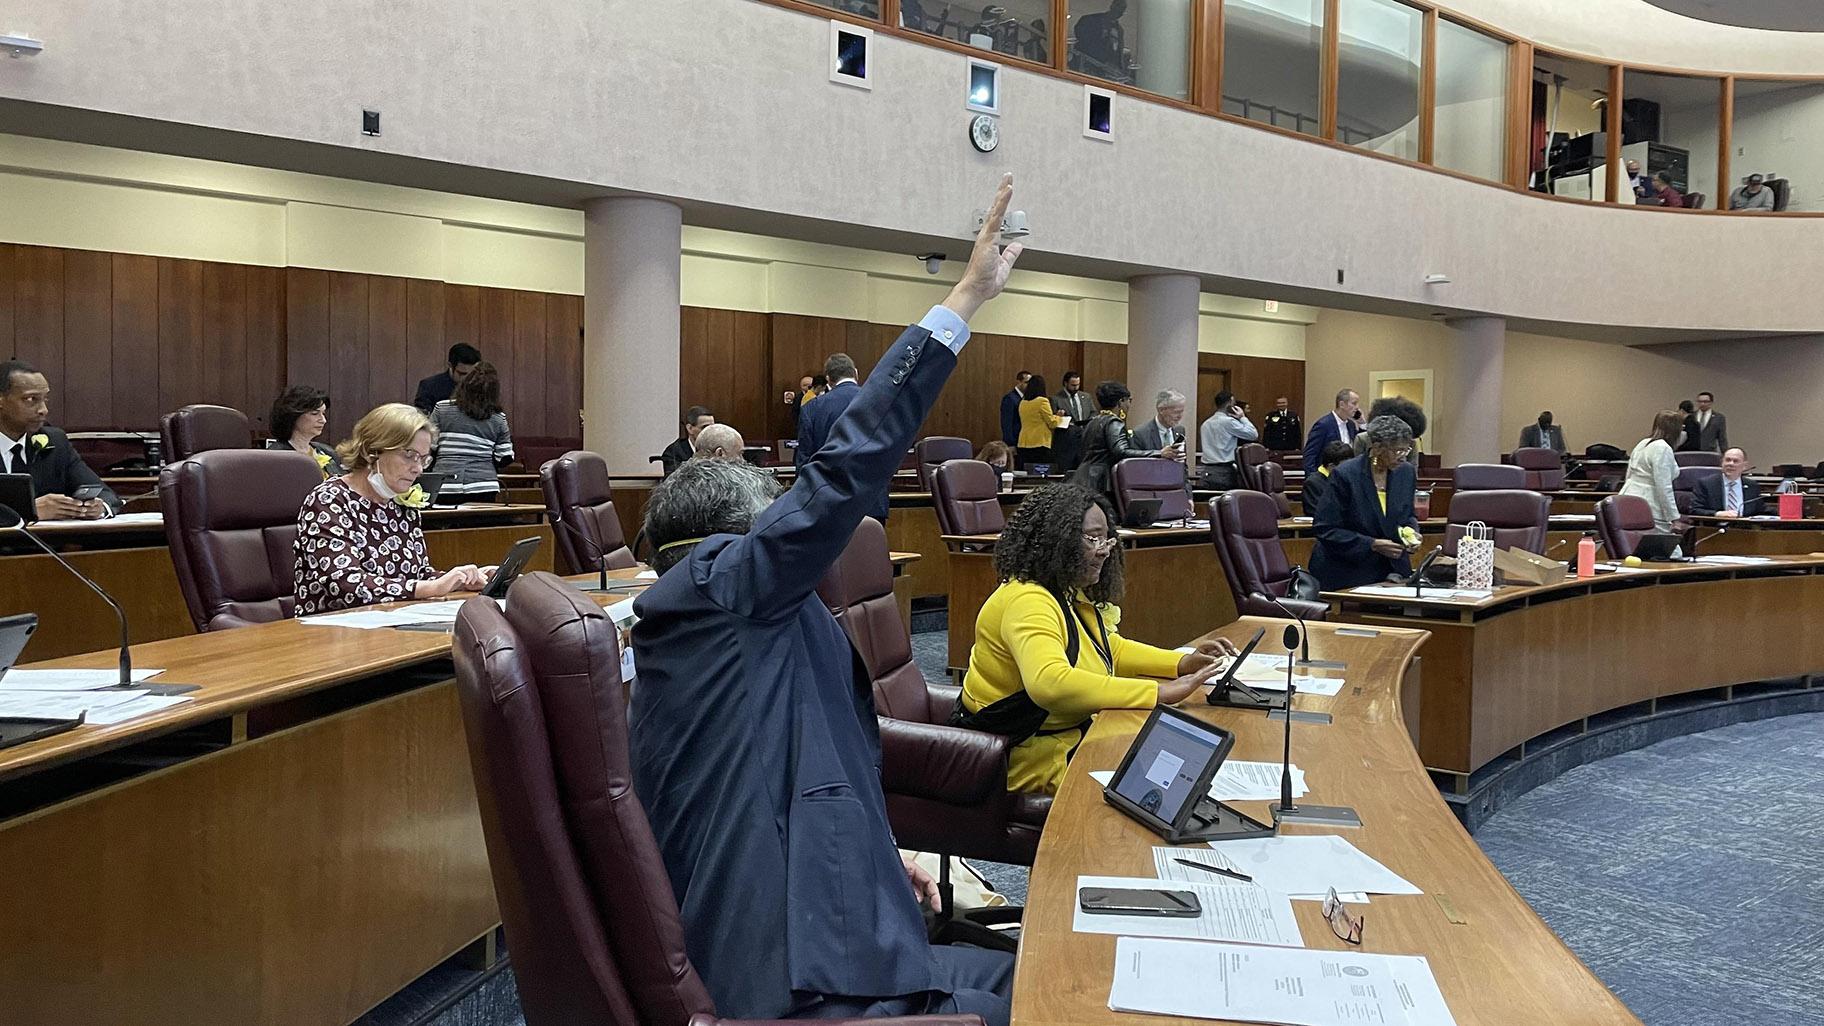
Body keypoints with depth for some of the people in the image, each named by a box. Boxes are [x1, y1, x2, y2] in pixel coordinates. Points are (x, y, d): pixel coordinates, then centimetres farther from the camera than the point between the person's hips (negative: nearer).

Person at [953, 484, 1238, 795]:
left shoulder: (1072, 594, 7)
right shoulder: (1027, 601, -25)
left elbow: (1111, 650, 23)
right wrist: (1159, 693, -39)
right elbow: (1049, 684, -41)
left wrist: (1184, 663, 5)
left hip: (1074, 731, 10)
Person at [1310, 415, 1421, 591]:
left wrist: (1412, 533, -2)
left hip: (1393, 570, 5)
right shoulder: (1345, 475, -13)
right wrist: (1372, 545, -19)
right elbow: (1325, 530, -13)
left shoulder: (1407, 472, 4)